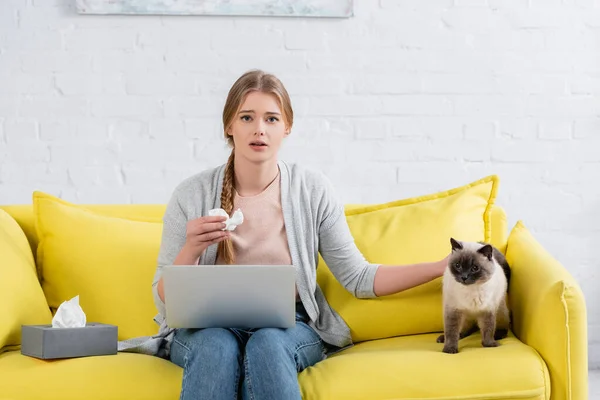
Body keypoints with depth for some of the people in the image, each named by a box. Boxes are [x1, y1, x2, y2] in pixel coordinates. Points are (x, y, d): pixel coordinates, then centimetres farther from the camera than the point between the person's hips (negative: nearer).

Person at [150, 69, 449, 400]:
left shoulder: (313, 189, -2)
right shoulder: (191, 195, -4)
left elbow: (358, 279, 1)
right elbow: (164, 301, -2)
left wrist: (442, 266, -7)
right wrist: (191, 251, -22)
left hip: (289, 326, 0)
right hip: (207, 328, 0)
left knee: (268, 344, -34)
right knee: (217, 346, -35)